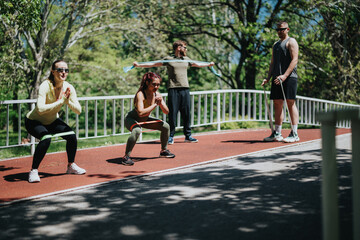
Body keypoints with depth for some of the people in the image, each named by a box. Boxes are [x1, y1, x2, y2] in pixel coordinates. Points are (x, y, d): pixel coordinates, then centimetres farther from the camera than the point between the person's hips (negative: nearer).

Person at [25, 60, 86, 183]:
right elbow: (40, 109, -42)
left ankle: (71, 166, 12)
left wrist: (67, 101, -31)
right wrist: (60, 101, -42)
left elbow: (78, 110, -15)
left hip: (52, 121, 6)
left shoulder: (69, 88, -14)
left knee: (72, 135, -12)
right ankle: (33, 171, -18)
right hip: (34, 121, -6)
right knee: (46, 138, -32)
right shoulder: (45, 86, -29)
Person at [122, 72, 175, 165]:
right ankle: (126, 157, -27)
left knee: (166, 126, 6)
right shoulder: (140, 94, -31)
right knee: (137, 131, -39)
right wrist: (155, 105, -36)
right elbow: (141, 113, -44)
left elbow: (166, 112, -7)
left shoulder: (157, 94, -10)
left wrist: (161, 102, -26)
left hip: (145, 119, 8)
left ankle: (164, 151, 26)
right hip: (131, 119, -7)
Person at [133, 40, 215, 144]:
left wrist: (208, 64, 41)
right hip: (173, 90, -4)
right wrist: (139, 65, -3)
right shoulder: (168, 59, 3)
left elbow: (197, 64, 33)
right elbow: (153, 64, 3)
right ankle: (170, 136, 5)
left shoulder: (186, 59, 17)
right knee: (172, 114, -2)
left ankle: (188, 135, 14)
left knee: (186, 113, 6)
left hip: (185, 89, 4)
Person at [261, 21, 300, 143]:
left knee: (290, 103, -8)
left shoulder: (291, 42, -1)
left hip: (289, 77, -7)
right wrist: (268, 78, 11)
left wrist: (285, 75, -23)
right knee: (277, 104, 6)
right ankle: (277, 134, 10)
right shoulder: (275, 44, 23)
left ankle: (294, 134, -7)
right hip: (277, 78, 8)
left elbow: (294, 60, -12)